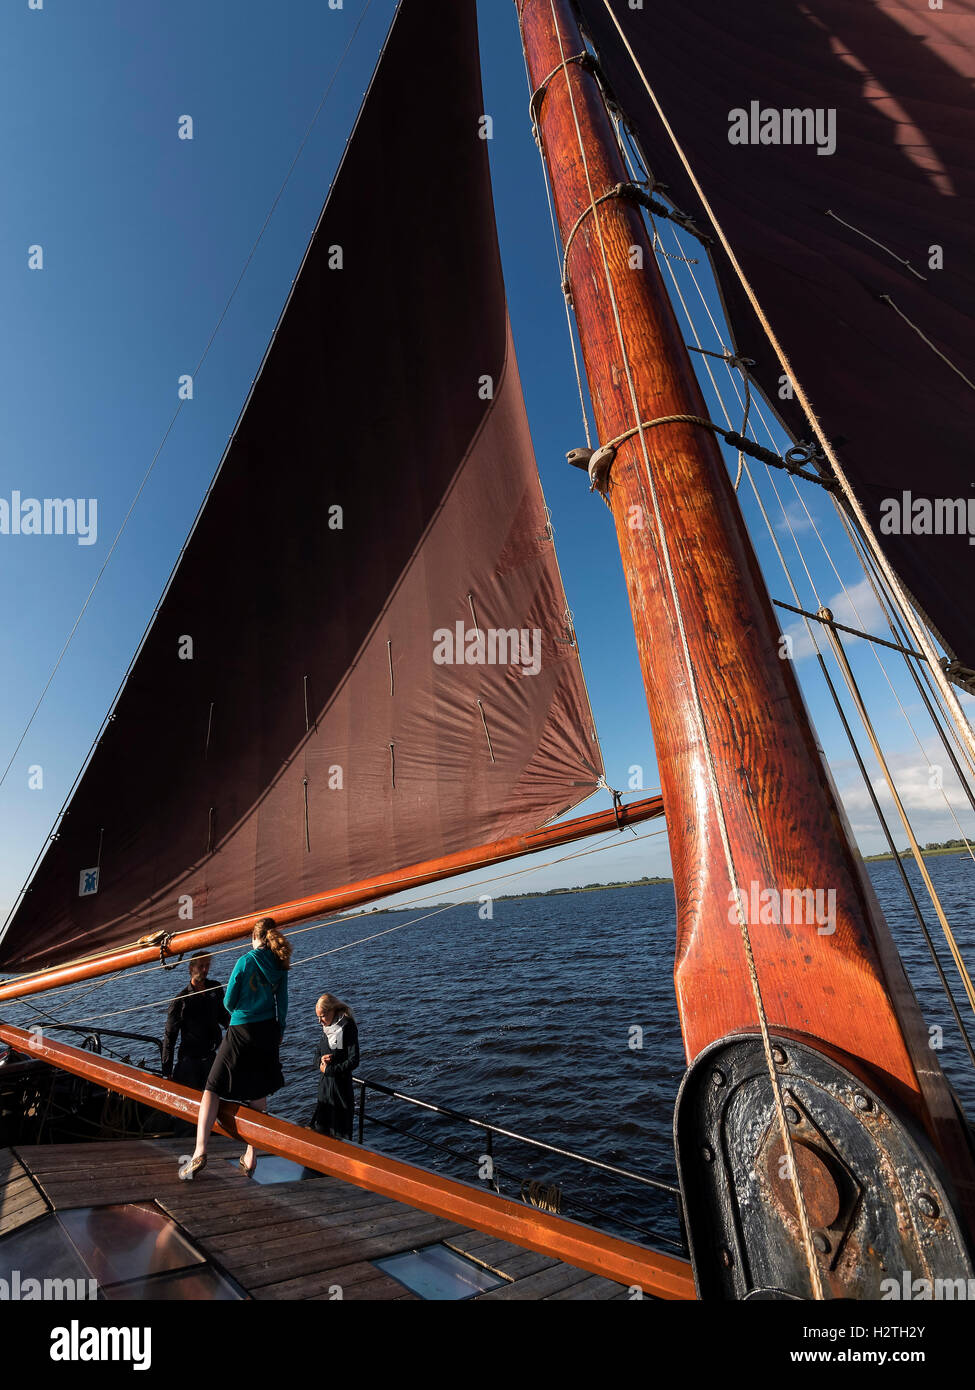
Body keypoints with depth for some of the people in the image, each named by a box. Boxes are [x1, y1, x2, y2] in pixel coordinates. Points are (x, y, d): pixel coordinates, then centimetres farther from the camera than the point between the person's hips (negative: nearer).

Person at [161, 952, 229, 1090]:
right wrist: (166, 1071, -7)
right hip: (189, 1057, -4)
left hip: (211, 1056, 4)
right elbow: (170, 1036, -6)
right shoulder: (181, 999, -11)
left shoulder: (215, 988, 1)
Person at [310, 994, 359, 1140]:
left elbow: (353, 1061, -20)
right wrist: (321, 1060, -7)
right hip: (325, 1082, 7)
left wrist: (328, 1070, -15)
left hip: (341, 1083, -7)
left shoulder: (347, 1027, -20)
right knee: (321, 1127, 17)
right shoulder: (326, 1027, 4)